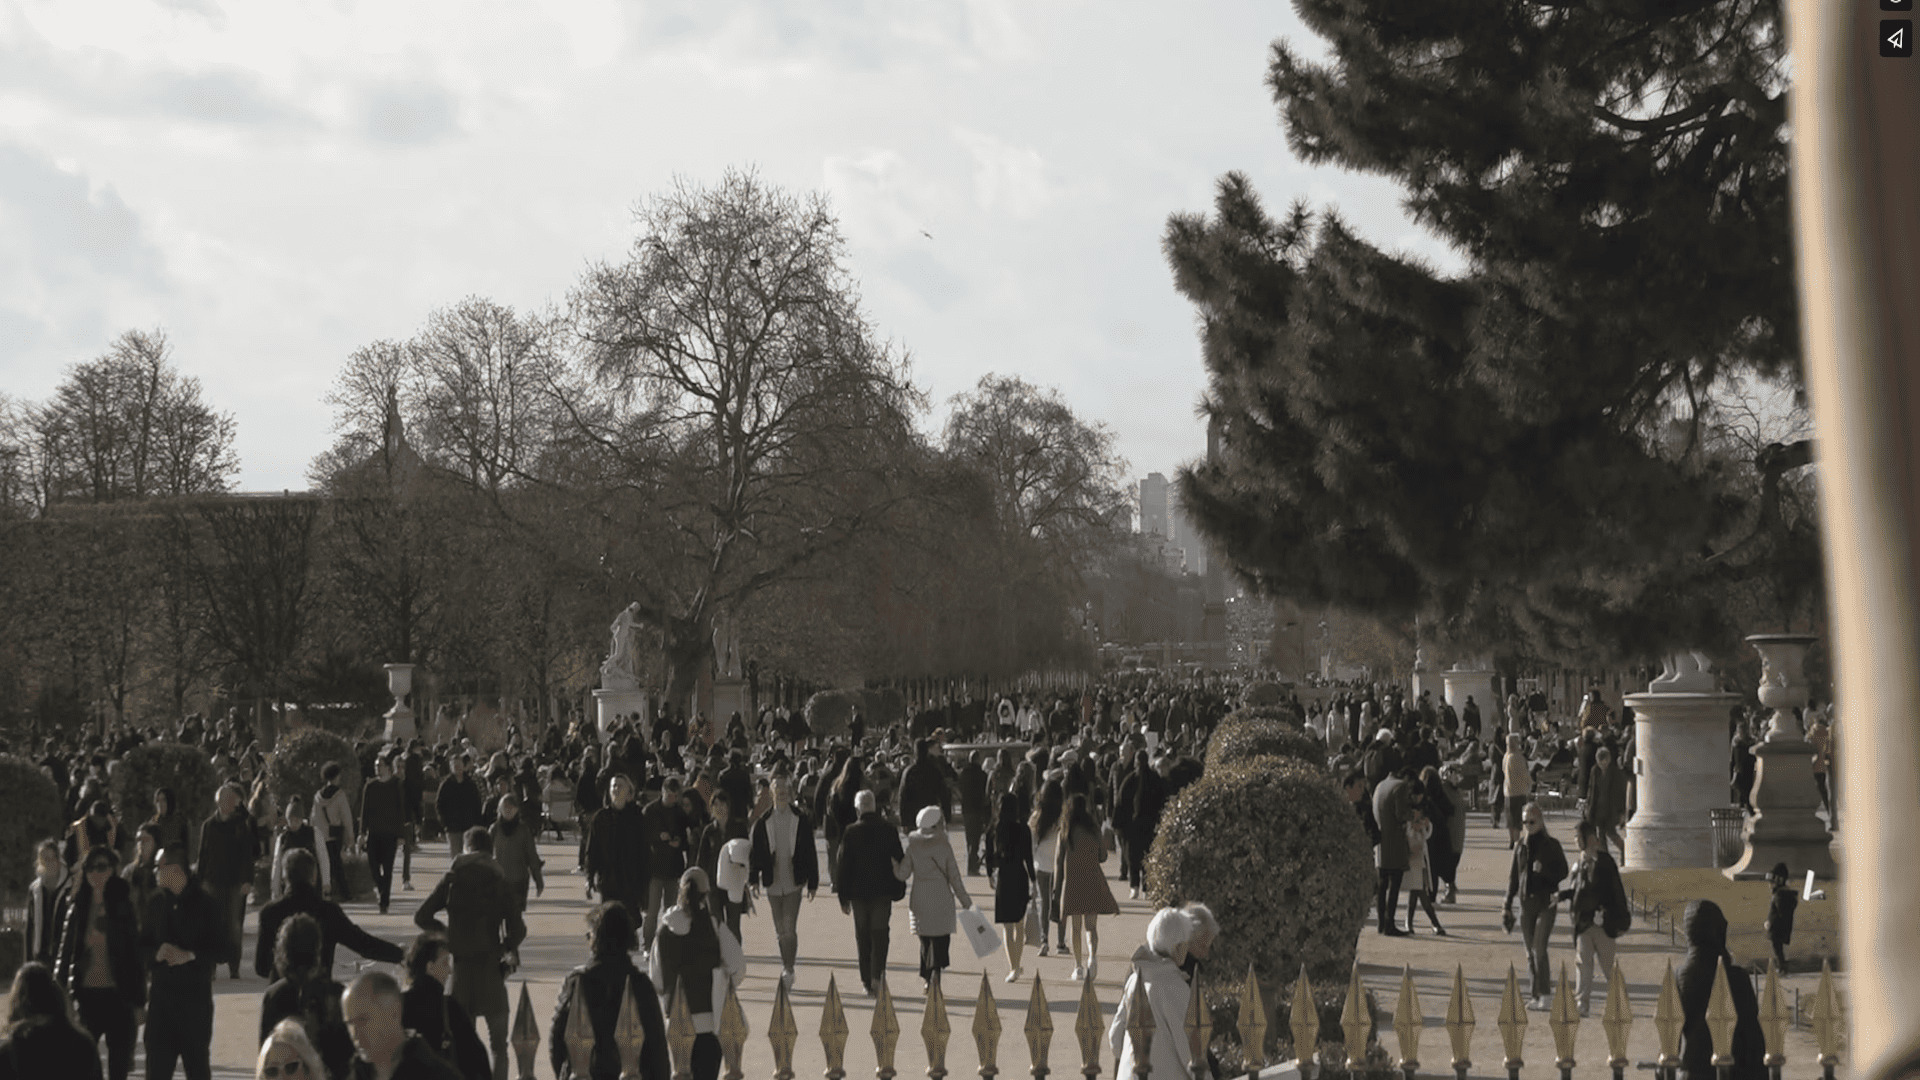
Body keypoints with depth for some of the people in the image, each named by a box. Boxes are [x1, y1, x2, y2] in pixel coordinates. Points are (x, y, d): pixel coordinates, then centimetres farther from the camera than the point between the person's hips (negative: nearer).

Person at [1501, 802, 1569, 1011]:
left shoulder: (1551, 845, -1)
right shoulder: (1520, 847, 10)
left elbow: (1562, 872, 0)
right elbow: (1513, 877, 15)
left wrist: (1544, 870, -19)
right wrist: (1507, 906, 14)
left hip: (1546, 902, -5)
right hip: (1527, 902, 5)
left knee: (1539, 948, -14)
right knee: (1530, 952, 7)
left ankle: (1545, 995, -12)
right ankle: (1537, 993, 14)